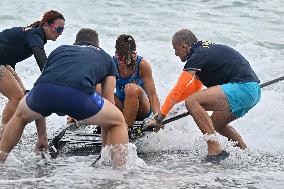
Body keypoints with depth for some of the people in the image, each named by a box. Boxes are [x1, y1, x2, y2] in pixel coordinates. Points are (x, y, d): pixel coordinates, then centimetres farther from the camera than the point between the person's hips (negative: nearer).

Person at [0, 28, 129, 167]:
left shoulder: (59, 50, 39)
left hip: (43, 90, 3)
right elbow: (109, 103, 32)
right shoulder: (106, 58, 33)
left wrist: (41, 137, 52)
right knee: (118, 122, 24)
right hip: (78, 93, -3)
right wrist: (106, 146, 41)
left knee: (21, 115, 37)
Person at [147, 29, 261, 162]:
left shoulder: (198, 55, -8)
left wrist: (159, 118, -8)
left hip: (242, 88, -10)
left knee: (192, 102, -17)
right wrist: (169, 102, 34)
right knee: (216, 123, 27)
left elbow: (178, 91, -11)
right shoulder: (206, 50, 22)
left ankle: (215, 150, -20)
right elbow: (195, 87, 34)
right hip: (254, 91, 10)